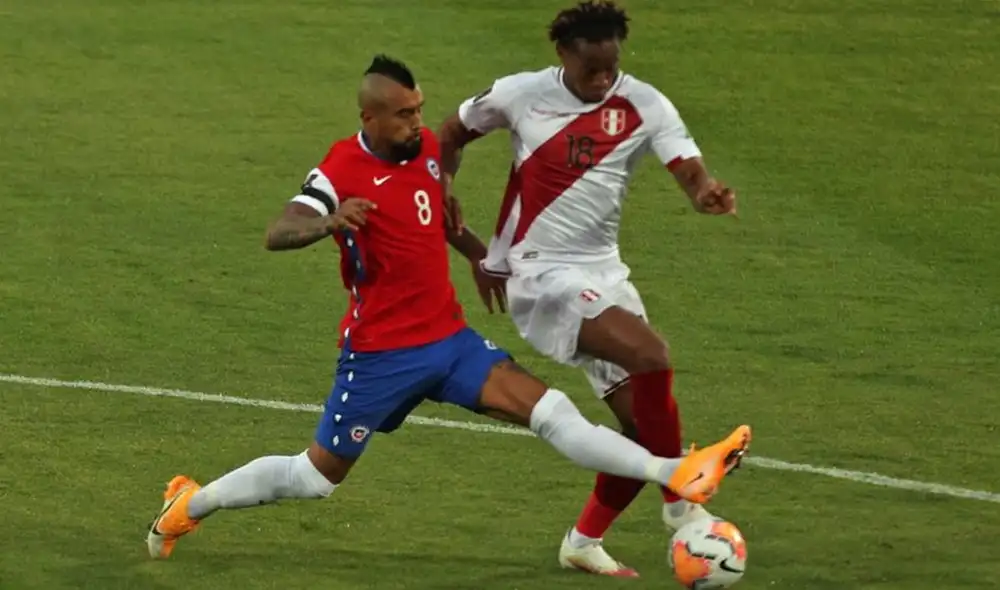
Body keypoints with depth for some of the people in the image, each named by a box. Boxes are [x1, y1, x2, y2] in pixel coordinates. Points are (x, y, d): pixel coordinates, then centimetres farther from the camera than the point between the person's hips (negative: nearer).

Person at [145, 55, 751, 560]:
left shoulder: (427, 148, 2)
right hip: (382, 353, -5)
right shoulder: (342, 170, -19)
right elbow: (278, 235, -34)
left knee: (550, 409, -10)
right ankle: (190, 505, 25)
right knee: (317, 476, 6)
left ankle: (678, 476, -21)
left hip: (450, 339, 5)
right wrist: (329, 221, -53)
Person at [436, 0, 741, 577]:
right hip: (543, 276, -5)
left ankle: (586, 542, 21)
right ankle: (681, 503, -15)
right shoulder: (520, 95, -6)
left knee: (645, 424, 2)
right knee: (651, 355, -26)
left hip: (604, 273, 5)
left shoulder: (644, 105, -4)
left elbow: (689, 169, -17)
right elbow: (450, 137, 10)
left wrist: (708, 191, -42)